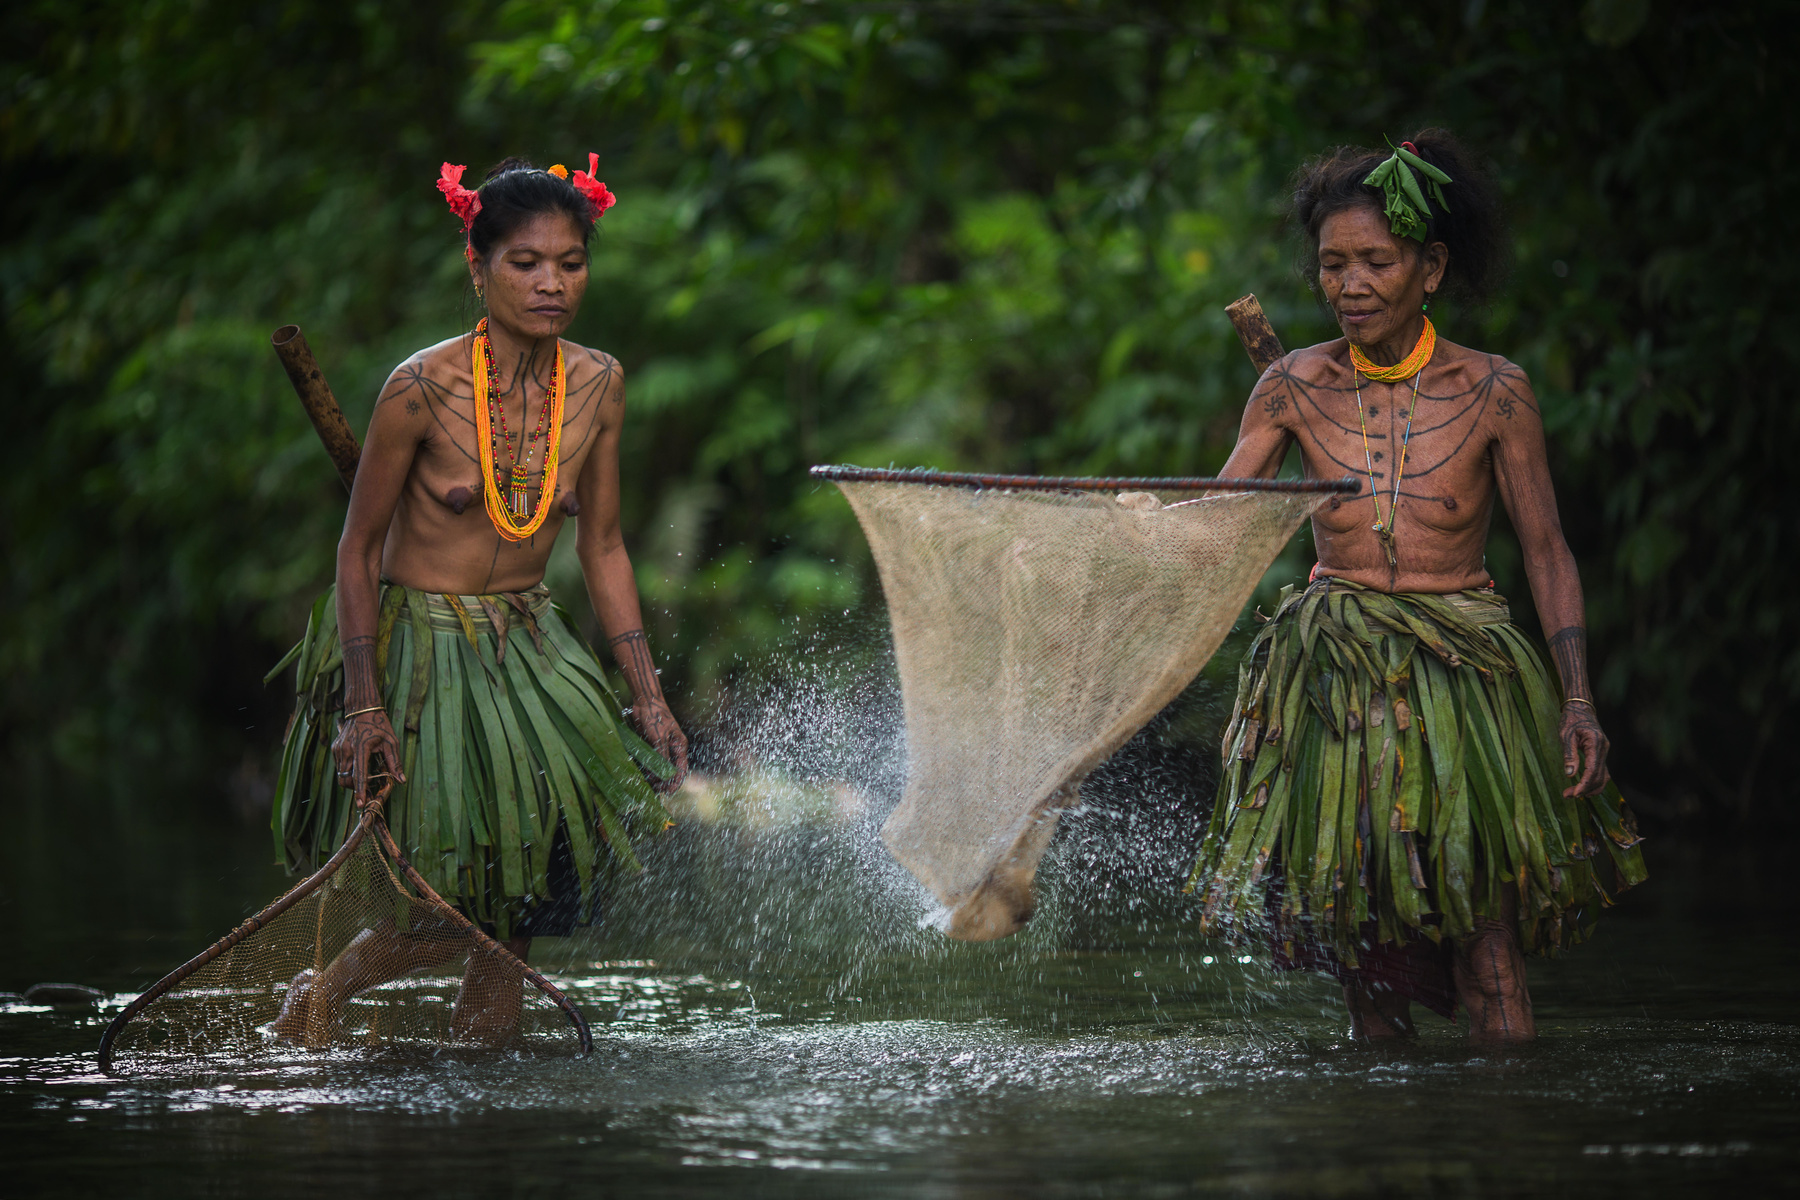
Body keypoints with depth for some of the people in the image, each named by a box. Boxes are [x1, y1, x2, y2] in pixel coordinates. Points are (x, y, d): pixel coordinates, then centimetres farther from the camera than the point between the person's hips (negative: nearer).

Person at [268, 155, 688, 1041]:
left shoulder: (598, 385, -3)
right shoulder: (423, 389, -18)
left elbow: (602, 549, 6)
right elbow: (358, 551, -11)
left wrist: (648, 696, 2)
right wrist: (364, 707, -16)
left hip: (527, 649, 5)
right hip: (414, 645, -5)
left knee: (513, 922, -3)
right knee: (448, 913, -6)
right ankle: (315, 996, 21)